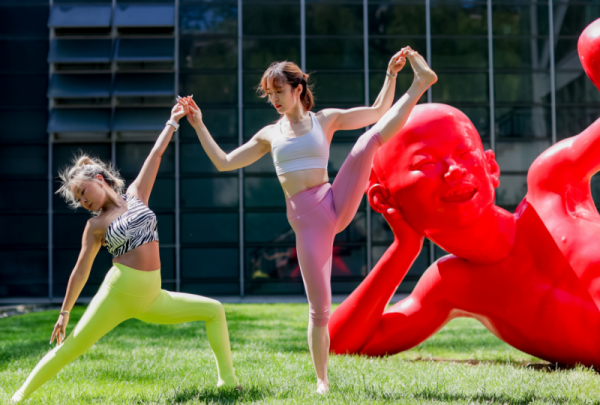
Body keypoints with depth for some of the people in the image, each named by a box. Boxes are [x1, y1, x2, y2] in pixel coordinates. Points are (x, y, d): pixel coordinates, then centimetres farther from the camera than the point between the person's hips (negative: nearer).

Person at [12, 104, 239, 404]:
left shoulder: (136, 195, 10)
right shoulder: (95, 225, 2)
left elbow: (155, 155, 14)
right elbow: (81, 270, 5)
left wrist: (172, 122, 19)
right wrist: (65, 312, 5)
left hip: (151, 299, 4)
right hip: (117, 293, -4)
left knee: (214, 310, 3)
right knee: (70, 349, -9)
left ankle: (228, 380, 6)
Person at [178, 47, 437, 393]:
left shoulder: (326, 119, 12)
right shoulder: (269, 135, 16)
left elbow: (379, 112, 13)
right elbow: (224, 163, 16)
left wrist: (391, 75, 2)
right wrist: (199, 125, 12)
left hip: (336, 204, 0)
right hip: (305, 218, 0)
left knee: (371, 139, -16)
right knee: (319, 306, -2)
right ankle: (322, 381, 8)